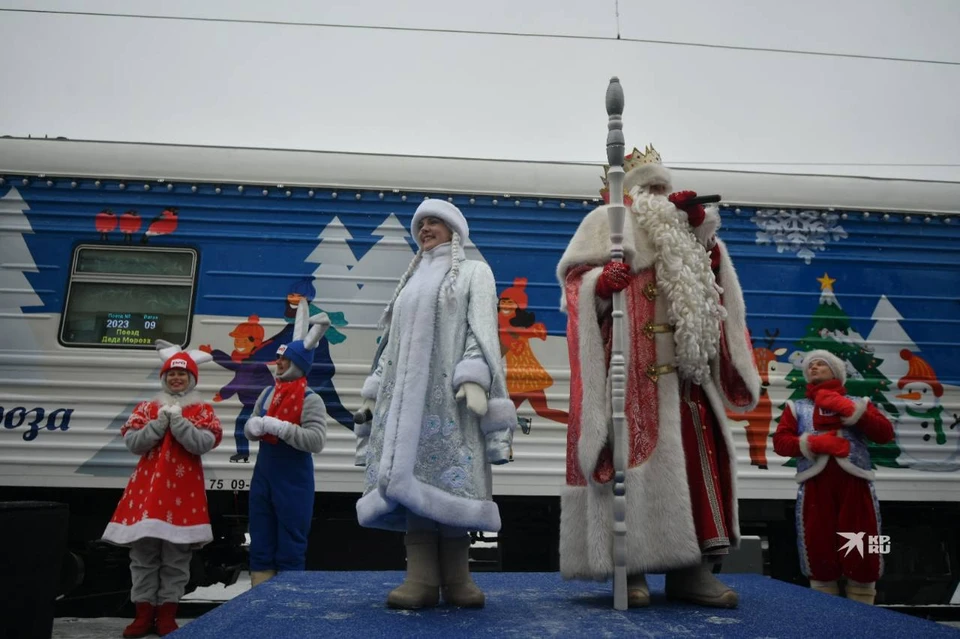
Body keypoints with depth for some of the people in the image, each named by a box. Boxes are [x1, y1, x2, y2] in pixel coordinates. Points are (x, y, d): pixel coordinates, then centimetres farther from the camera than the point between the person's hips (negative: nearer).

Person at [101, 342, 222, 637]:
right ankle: (144, 614, 14)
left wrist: (177, 420, -16)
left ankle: (167, 615, 13)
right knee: (143, 553, 4)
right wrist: (161, 421, -11)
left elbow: (203, 444, -12)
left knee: (176, 556, 3)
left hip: (184, 488, -2)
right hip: (148, 486, 2)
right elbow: (132, 442, -1)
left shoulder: (203, 411, 4)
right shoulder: (147, 408, 10)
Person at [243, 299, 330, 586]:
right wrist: (254, 425, -11)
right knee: (260, 545, 15)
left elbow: (316, 440, -23)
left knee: (290, 548, 4)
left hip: (294, 482, -7)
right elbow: (249, 428, 13)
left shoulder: (310, 400, -13)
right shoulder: (268, 393, 8)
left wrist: (280, 427, -25)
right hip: (262, 477, 7)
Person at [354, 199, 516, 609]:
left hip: (450, 387, -4)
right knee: (413, 475, -7)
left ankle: (456, 577, -8)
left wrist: (474, 377, -19)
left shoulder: (474, 273, 13)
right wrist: (374, 388, 14)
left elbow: (482, 327, -3)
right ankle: (422, 577, -9)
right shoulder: (411, 282, 28)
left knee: (450, 474, -11)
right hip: (408, 388, 5)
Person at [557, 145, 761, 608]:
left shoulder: (677, 230, 28)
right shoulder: (607, 221, 11)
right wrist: (601, 282, -20)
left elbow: (710, 275, 20)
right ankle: (629, 567, -6)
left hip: (679, 364, 6)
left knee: (693, 455, 0)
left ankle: (689, 567, 3)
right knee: (633, 453, -10)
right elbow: (575, 279, 1)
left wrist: (700, 226, 8)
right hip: (630, 363, -6)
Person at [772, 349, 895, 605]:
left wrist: (851, 410, -8)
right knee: (818, 550, 3)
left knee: (861, 552, 1)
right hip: (815, 486, 0)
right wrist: (813, 443, -11)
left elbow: (885, 434, 3)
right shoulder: (797, 407, 18)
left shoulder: (858, 403, 18)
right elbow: (780, 441, 5)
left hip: (854, 484, 0)